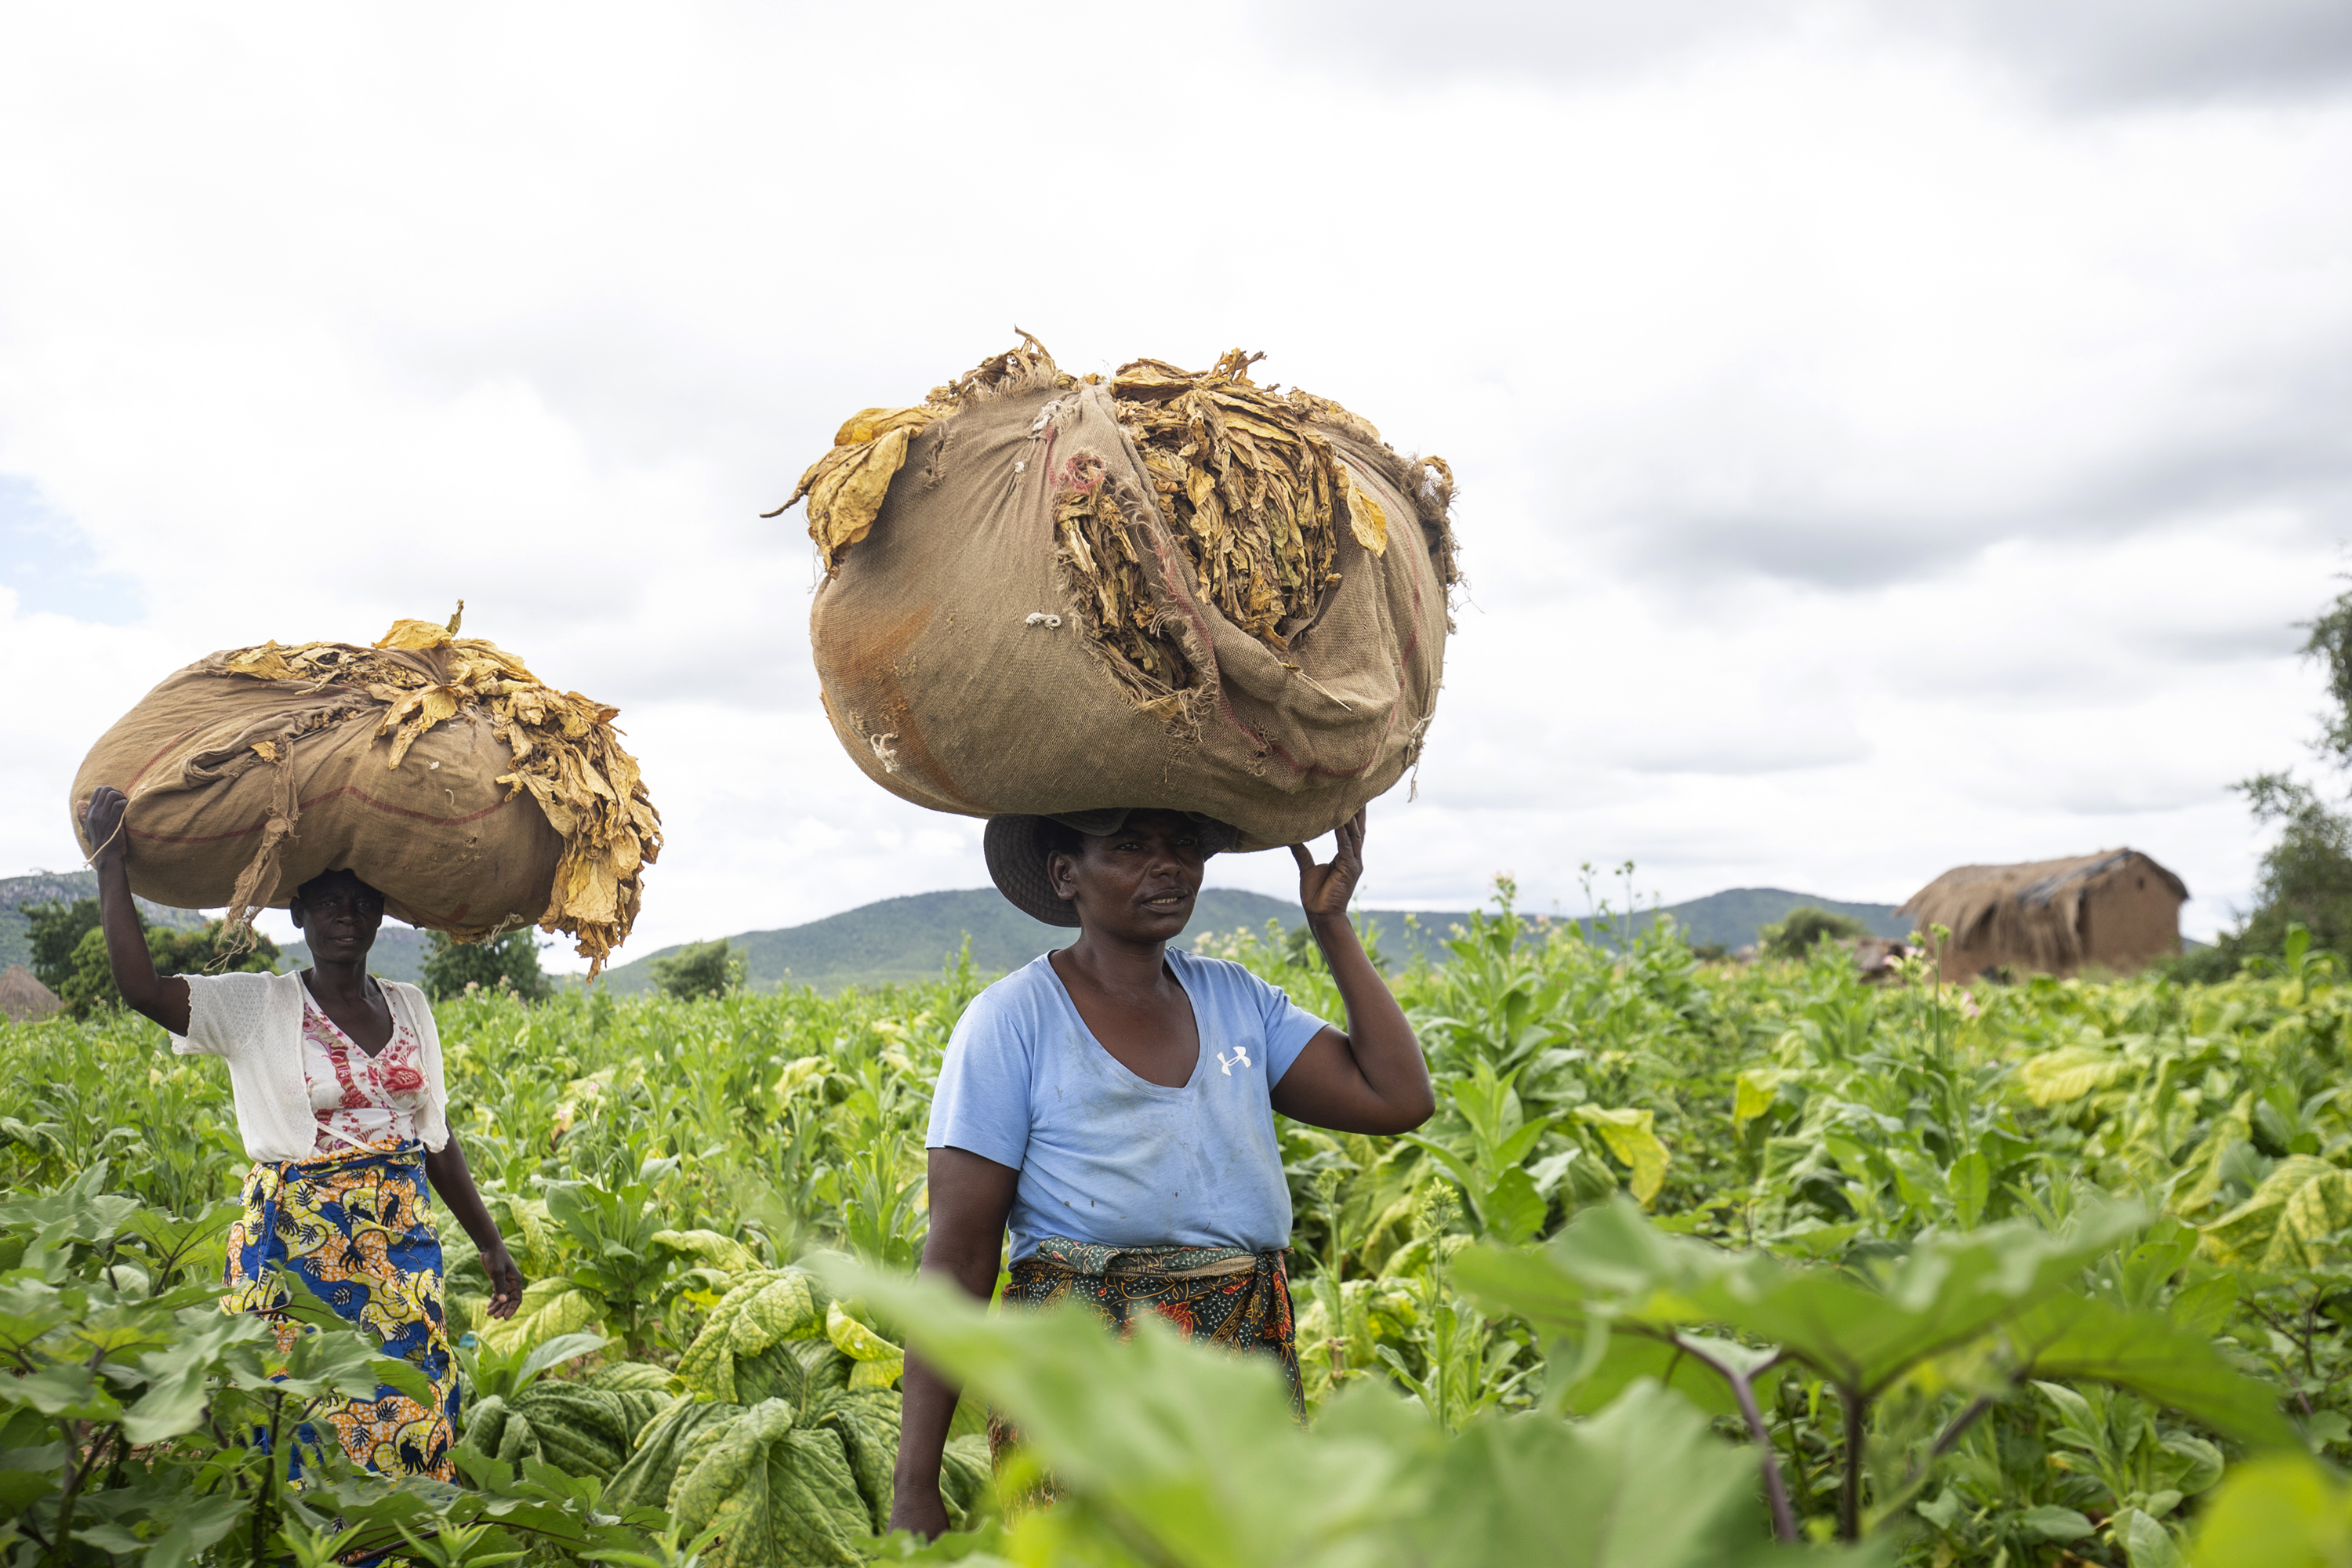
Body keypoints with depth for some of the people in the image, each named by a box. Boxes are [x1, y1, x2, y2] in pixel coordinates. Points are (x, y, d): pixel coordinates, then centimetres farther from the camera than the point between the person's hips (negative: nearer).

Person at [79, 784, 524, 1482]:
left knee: (408, 1422, 3)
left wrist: (490, 1242, 14)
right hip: (300, 1249, -3)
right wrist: (112, 864, -16)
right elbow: (141, 987, -18)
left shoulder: (409, 1007, 9)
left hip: (401, 1248, 4)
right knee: (310, 1430, -4)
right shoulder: (257, 1007, -2)